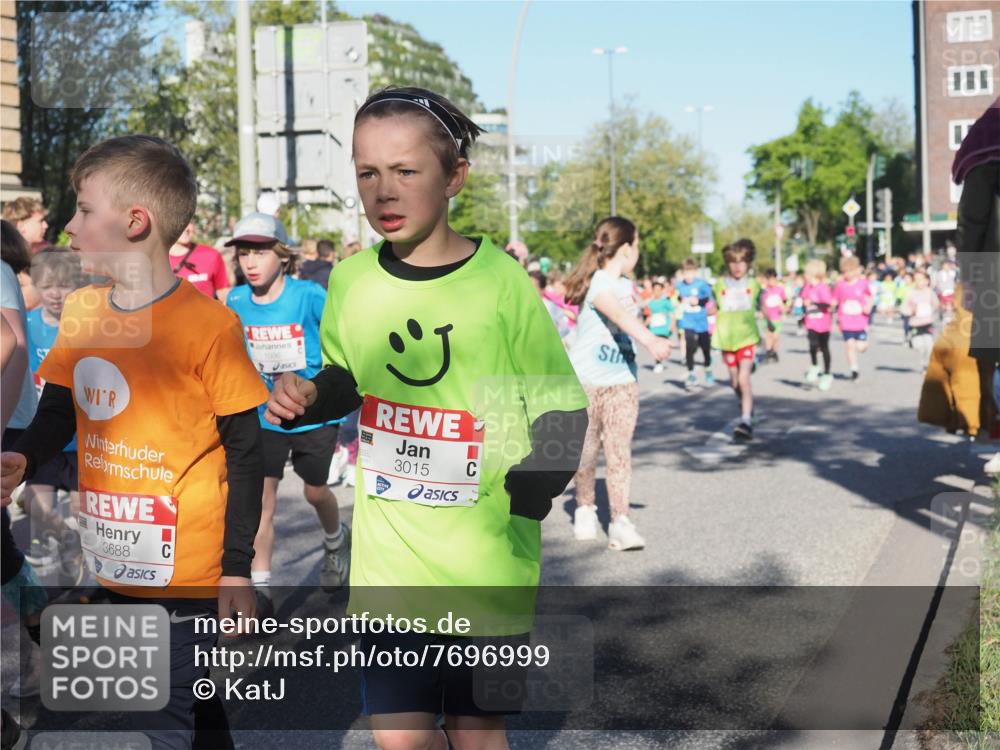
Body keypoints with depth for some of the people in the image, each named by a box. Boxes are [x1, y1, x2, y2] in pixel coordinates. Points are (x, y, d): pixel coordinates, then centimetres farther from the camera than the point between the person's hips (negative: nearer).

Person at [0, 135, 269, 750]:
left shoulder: (208, 325, -14)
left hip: (187, 575, -6)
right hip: (112, 566, 6)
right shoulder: (81, 312, 3)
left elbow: (244, 453, -11)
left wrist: (236, 570, -12)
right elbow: (57, 414, 12)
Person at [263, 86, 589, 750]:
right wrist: (309, 397, -3)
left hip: (487, 564, -3)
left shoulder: (502, 283, -10)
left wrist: (529, 490, -22)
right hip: (388, 562, 3)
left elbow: (562, 409, -5)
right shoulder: (350, 281, 2)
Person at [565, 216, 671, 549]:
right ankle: (585, 509, 28)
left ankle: (620, 522, -11)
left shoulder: (626, 285, 8)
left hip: (622, 380, 6)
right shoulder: (598, 283, -18)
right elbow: (620, 316, -38)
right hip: (586, 381, -5)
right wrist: (650, 339, -52)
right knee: (587, 450, 7)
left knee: (620, 450, -6)